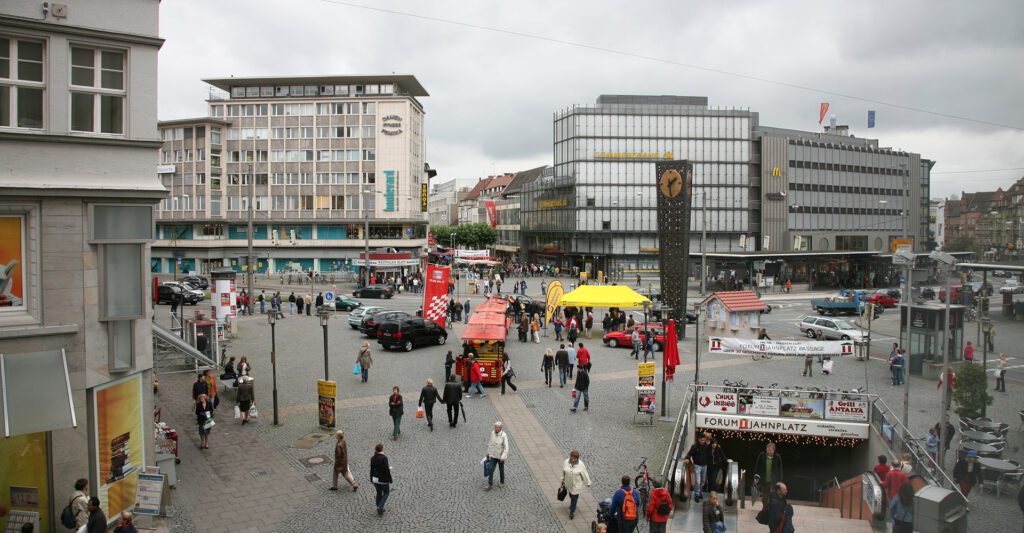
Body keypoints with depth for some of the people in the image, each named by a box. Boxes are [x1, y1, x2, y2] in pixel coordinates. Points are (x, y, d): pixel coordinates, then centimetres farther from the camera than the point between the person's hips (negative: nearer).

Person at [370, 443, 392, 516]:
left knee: (379, 493, 19)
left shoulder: (372, 458, -2)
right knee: (386, 493, 15)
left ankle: (379, 509, 25)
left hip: (375, 479, 5)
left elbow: (371, 469, 4)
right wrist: (390, 479, -8)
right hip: (383, 479, -5)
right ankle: (380, 507, 0)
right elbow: (387, 470, -18)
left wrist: (371, 479, 16)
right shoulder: (384, 458, -21)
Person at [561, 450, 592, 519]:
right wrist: (563, 481, 12)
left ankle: (572, 512, 23)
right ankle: (572, 505, 55)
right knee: (571, 496, 25)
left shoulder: (581, 465, -23)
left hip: (576, 485, -3)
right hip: (568, 484, 3)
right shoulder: (566, 462, -16)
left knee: (574, 498, 4)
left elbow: (585, 474, -10)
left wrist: (588, 483, 0)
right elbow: (563, 472, 0)